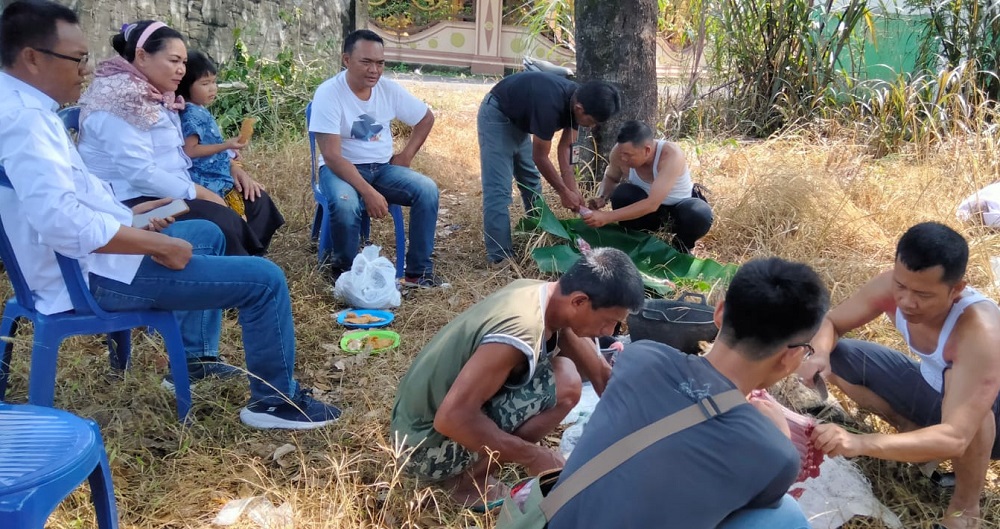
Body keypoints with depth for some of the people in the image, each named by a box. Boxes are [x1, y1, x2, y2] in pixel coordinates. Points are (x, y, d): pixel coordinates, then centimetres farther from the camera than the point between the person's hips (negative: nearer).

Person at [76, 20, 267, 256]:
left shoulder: (153, 95, 13)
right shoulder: (122, 97, -16)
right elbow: (139, 172, -23)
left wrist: (197, 191, -2)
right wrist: (196, 192, -15)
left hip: (161, 195, 9)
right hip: (134, 203, -9)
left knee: (228, 218, -9)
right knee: (222, 223, -22)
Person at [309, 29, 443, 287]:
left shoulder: (390, 89, -3)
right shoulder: (328, 93, -17)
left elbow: (426, 118, 13)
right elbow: (332, 155, -23)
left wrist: (406, 155, 2)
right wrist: (368, 192, -31)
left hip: (382, 167, 5)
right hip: (341, 168, -4)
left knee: (427, 189, -19)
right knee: (345, 203, -37)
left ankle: (418, 272, -8)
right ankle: (345, 270, -9)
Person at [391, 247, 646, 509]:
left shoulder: (546, 295, -3)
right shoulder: (520, 333, -30)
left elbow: (601, 373, 10)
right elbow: (452, 418, -31)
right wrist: (533, 455, -21)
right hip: (426, 444, -9)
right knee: (564, 384, -18)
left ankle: (474, 460, 9)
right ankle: (468, 477, -5)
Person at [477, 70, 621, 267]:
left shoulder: (576, 100, -13)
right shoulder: (550, 104, -37)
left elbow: (565, 147, -4)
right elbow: (540, 157, -25)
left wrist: (573, 189, -12)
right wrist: (564, 192, -16)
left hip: (519, 118, 9)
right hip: (496, 115, -9)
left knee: (532, 183, 14)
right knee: (498, 189, -14)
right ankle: (499, 256, -12)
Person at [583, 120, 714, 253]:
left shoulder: (671, 154, -37)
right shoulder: (620, 152, -23)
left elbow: (652, 204, -43)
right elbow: (610, 179, 1)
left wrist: (607, 217, -46)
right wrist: (601, 198, -21)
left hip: (681, 205, -3)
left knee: (700, 216, -37)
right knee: (621, 194, -29)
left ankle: (682, 247, -2)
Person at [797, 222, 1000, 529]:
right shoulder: (892, 286, -23)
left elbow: (955, 438, -48)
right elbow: (830, 323, -9)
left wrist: (861, 443, -60)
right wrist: (820, 354, -34)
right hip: (930, 388, 5)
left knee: (956, 377, -41)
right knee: (837, 356, -11)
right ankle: (918, 435, 4)